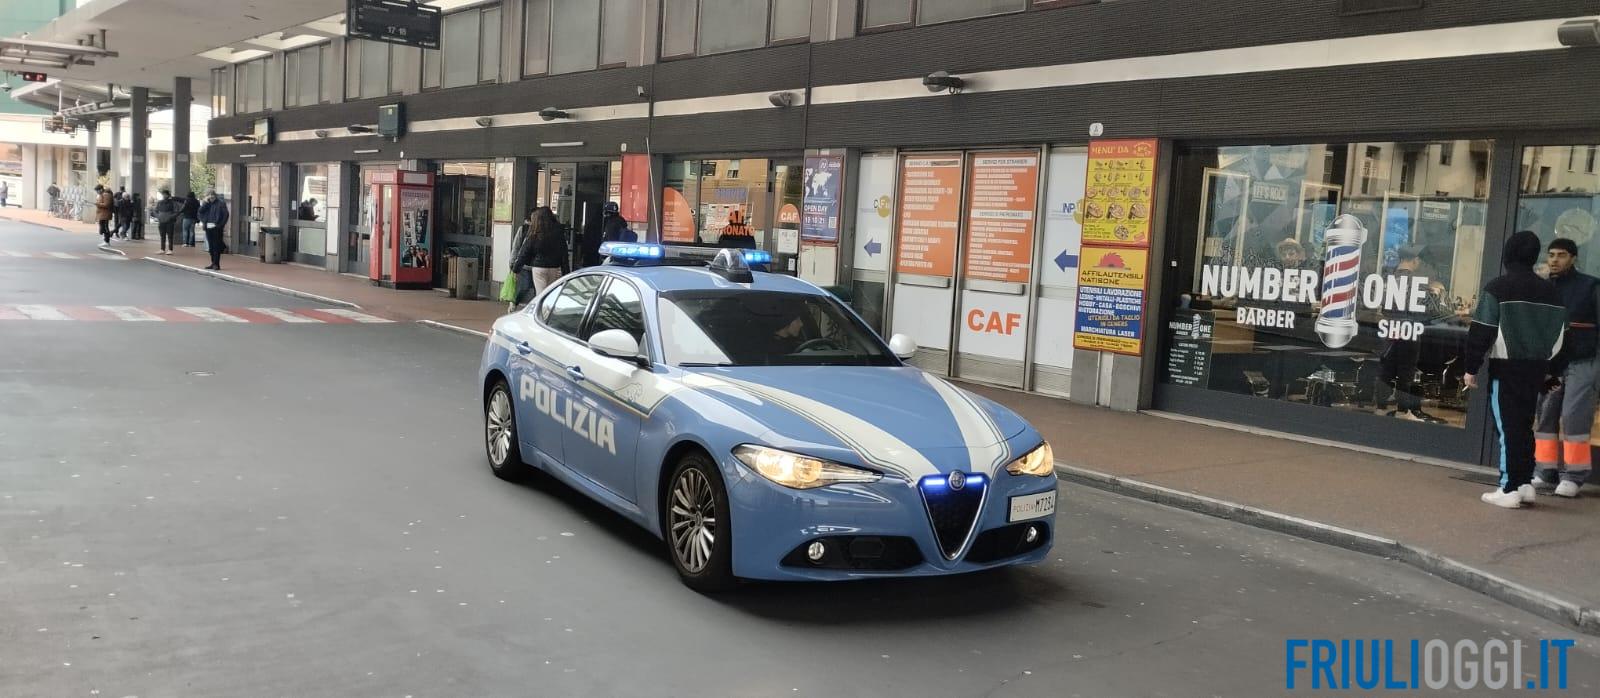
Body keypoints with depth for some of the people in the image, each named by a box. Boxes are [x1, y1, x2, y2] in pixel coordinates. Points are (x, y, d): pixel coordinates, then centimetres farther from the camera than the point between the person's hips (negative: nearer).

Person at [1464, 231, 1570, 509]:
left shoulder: (1498, 288, -8)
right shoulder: (1551, 291, 11)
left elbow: (1481, 331, -11)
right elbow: (1560, 334, 15)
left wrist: (1472, 367, -6)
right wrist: (1553, 370, 23)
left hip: (1506, 367, -6)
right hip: (1536, 368, 6)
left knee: (1508, 427, -3)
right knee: (1525, 425, 16)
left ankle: (1509, 489, -4)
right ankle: (1525, 483, 18)